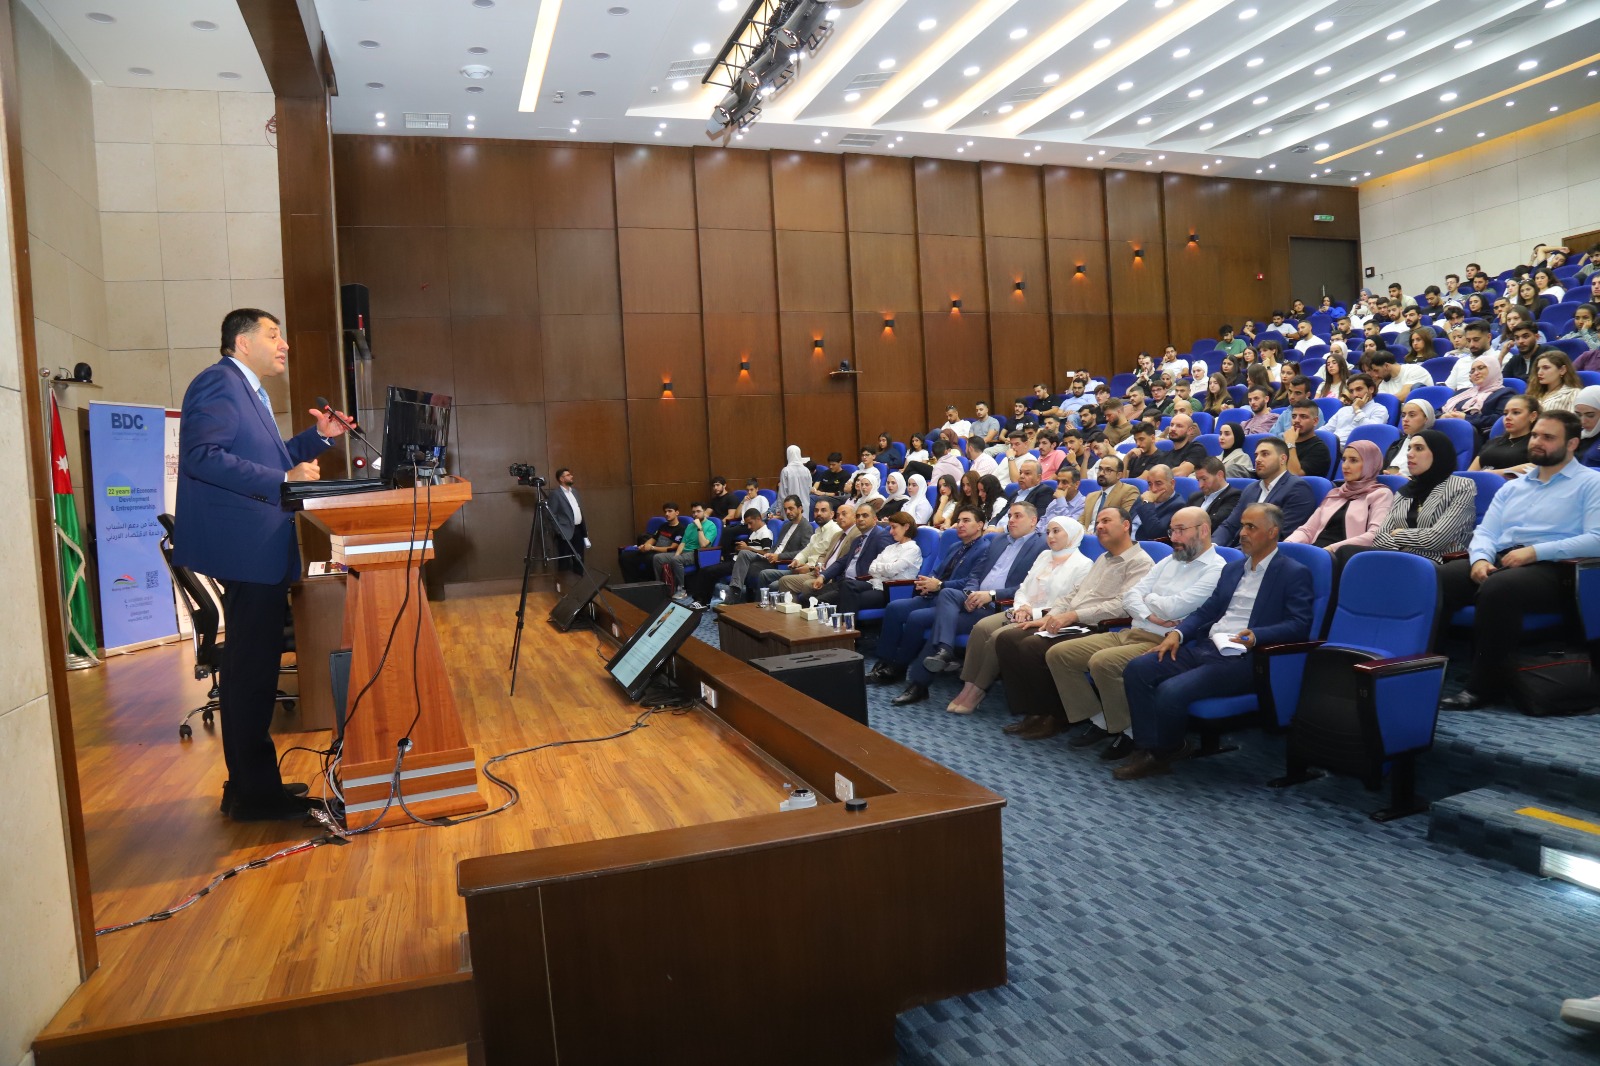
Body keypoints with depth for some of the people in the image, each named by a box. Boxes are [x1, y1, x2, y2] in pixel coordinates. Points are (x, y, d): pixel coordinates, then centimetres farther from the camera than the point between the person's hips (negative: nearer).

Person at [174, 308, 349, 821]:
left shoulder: (248, 392, 21)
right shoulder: (219, 382, -10)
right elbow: (202, 455, -23)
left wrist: (318, 437, 15)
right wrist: (283, 481, -27)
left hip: (258, 549, 11)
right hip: (244, 547, -11)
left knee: (252, 667, 15)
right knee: (251, 668, -6)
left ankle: (250, 784, 25)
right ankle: (253, 790, 2)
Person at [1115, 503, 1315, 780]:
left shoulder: (1294, 574, 0)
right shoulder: (1232, 568, 22)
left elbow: (1299, 624, -9)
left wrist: (1256, 635, -26)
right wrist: (1177, 632, 1)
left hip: (1242, 658, -8)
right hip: (1204, 646, 8)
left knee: (1171, 691, -28)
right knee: (1137, 670, -14)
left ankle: (1165, 752, -1)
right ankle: (1148, 748, -9)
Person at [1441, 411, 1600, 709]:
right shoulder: (1513, 487, 24)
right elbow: (1485, 532, 15)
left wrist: (1535, 551, -16)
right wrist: (1480, 559, -8)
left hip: (1551, 569, -5)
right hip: (1499, 561, 5)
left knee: (1497, 589, -38)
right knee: (1436, 580, -24)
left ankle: (1483, 685, -28)